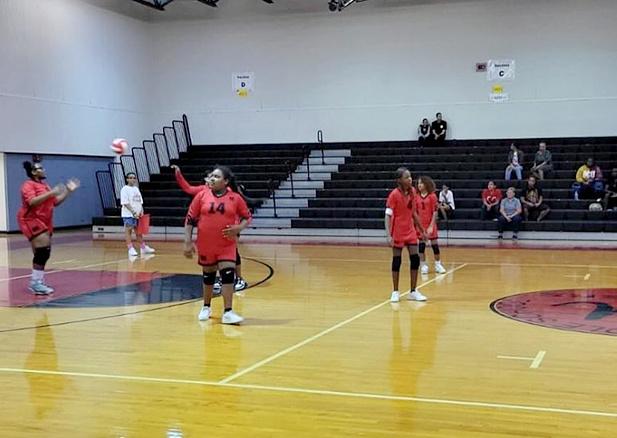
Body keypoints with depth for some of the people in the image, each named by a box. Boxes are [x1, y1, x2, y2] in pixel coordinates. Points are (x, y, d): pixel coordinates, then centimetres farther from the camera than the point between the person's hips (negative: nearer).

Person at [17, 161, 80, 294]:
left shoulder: (44, 185, 17)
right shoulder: (29, 185, -10)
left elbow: (55, 202, 19)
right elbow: (32, 202, -26)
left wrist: (68, 191, 11)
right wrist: (51, 193, -27)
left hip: (44, 222, 9)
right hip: (32, 221, -9)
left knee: (43, 253, 9)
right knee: (43, 251, -17)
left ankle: (37, 281, 18)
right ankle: (36, 283, -12)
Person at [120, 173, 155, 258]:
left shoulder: (136, 189, 14)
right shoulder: (125, 189, -8)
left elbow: (140, 202, 16)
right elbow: (125, 203, -15)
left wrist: (141, 211, 0)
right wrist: (134, 212, -20)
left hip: (138, 214, 7)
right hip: (128, 214, -7)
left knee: (138, 231, 14)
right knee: (128, 231, -4)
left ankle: (143, 248, 20)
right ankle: (131, 249, -2)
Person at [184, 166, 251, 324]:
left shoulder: (235, 198, -4)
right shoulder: (202, 195, -3)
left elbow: (247, 217, 6)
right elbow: (190, 219, 0)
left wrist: (239, 227, -14)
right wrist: (188, 242, -5)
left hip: (227, 245, -1)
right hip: (205, 245, 1)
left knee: (228, 274, -12)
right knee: (208, 275, 14)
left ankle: (228, 312, -7)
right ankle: (206, 307, 33)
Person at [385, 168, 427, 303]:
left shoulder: (412, 192, 1)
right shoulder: (394, 194, -16)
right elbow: (388, 215, -19)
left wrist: (421, 229, 17)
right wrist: (388, 235, -29)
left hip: (410, 231, 5)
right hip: (398, 232, -5)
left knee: (415, 259, 1)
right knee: (396, 260, 2)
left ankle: (413, 292, 12)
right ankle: (395, 292, 13)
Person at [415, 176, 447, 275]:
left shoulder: (432, 196, -7)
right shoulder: (416, 197, 3)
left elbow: (435, 212, -8)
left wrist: (431, 226, -14)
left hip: (430, 225, -3)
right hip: (420, 225, 3)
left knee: (434, 244, 3)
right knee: (421, 245, 5)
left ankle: (438, 265, 15)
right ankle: (423, 266, 14)